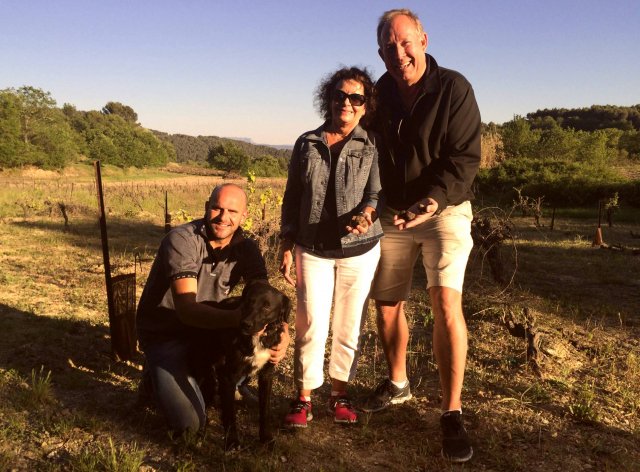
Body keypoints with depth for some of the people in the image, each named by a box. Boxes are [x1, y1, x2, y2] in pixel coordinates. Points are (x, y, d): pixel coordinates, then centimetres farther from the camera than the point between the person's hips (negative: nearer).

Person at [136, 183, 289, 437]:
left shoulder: (246, 248, -9)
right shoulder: (181, 240, -25)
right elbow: (187, 309, -35)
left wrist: (282, 332, -38)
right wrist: (236, 317, -53)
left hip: (207, 331, 5)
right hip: (164, 334, -5)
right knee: (190, 423, -17)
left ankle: (214, 380, 9)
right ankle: (161, 375, 13)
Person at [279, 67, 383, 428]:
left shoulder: (373, 147, 0)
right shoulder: (307, 144, 6)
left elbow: (378, 191, -7)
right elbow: (292, 199, 8)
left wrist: (367, 213, -31)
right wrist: (286, 247, 4)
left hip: (359, 249, 0)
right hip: (313, 249, 1)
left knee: (348, 326, 9)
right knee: (311, 325, -1)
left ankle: (340, 394, 25)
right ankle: (304, 398, 13)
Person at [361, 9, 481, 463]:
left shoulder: (454, 88, -11)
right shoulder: (379, 94, 2)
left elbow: (466, 157, -17)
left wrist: (433, 200, -31)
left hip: (445, 209, -4)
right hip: (392, 213, 5)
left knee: (446, 302, -19)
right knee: (387, 303, 10)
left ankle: (452, 413, -6)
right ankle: (397, 383, 32)